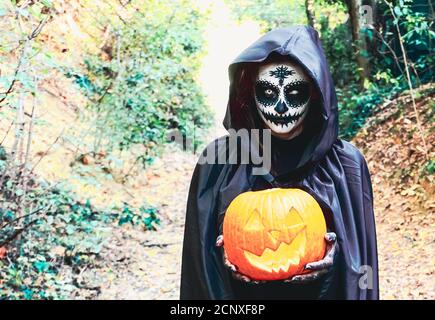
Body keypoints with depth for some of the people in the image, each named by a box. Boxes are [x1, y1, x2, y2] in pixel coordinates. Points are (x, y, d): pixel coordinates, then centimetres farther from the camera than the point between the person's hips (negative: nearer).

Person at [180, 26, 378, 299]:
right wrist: (225, 255, -20)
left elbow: (359, 251, -3)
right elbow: (201, 249, -2)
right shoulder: (220, 159, -10)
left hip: (322, 290, 0)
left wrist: (335, 258, -21)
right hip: (237, 290, 0)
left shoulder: (345, 163, -10)